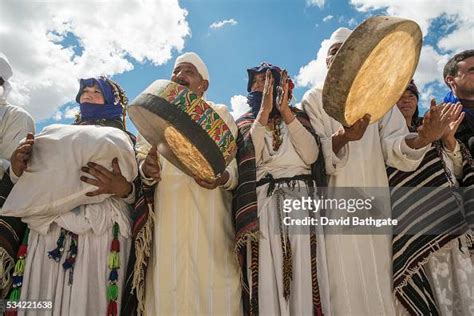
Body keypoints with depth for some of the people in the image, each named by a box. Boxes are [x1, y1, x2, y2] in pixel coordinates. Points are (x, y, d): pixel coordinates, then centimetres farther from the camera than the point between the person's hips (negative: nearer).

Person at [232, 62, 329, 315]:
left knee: (304, 275, -5)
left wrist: (285, 111, -4)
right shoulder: (244, 122, 17)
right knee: (268, 277, -5)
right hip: (262, 203, 0)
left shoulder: (298, 116, 18)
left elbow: (311, 155, -1)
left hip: (302, 199, 1)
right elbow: (248, 158, -5)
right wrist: (264, 110, -7)